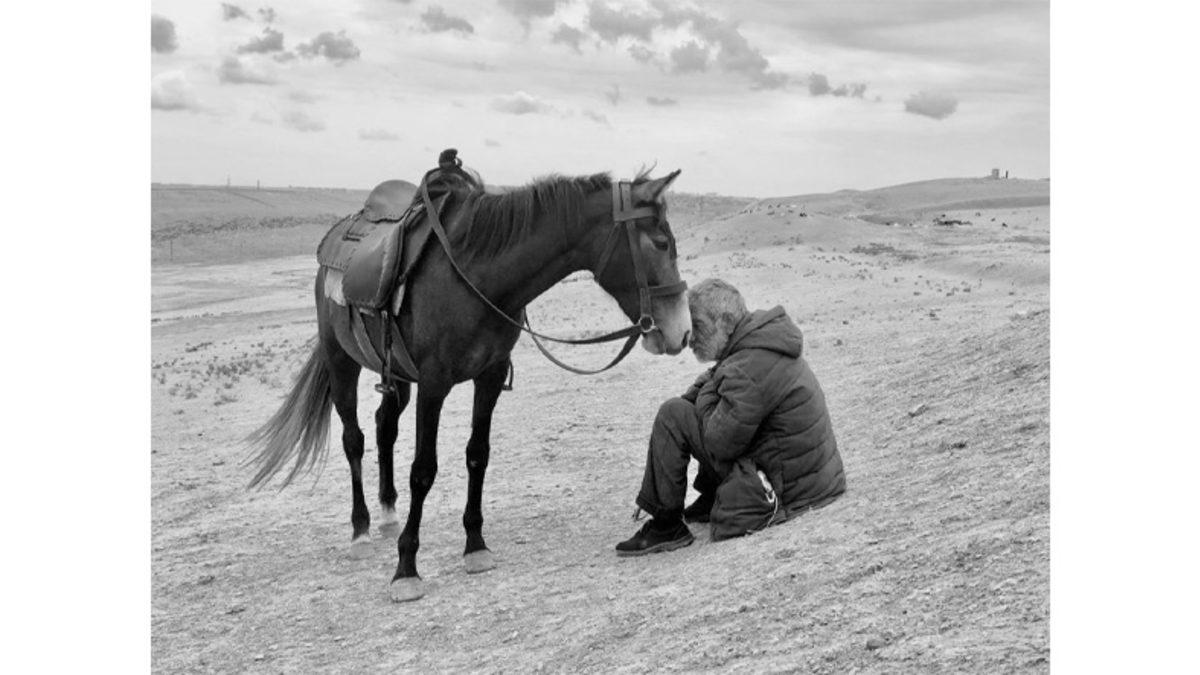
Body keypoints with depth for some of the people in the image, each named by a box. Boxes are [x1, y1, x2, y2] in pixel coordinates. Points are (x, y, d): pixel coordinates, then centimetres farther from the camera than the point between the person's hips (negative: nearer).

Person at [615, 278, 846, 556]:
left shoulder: (748, 369, -24)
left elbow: (720, 443, -21)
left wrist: (706, 395, -6)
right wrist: (707, 390, -2)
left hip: (784, 490, -10)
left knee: (672, 416, -12)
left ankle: (665, 527, -4)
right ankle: (710, 500, 26)